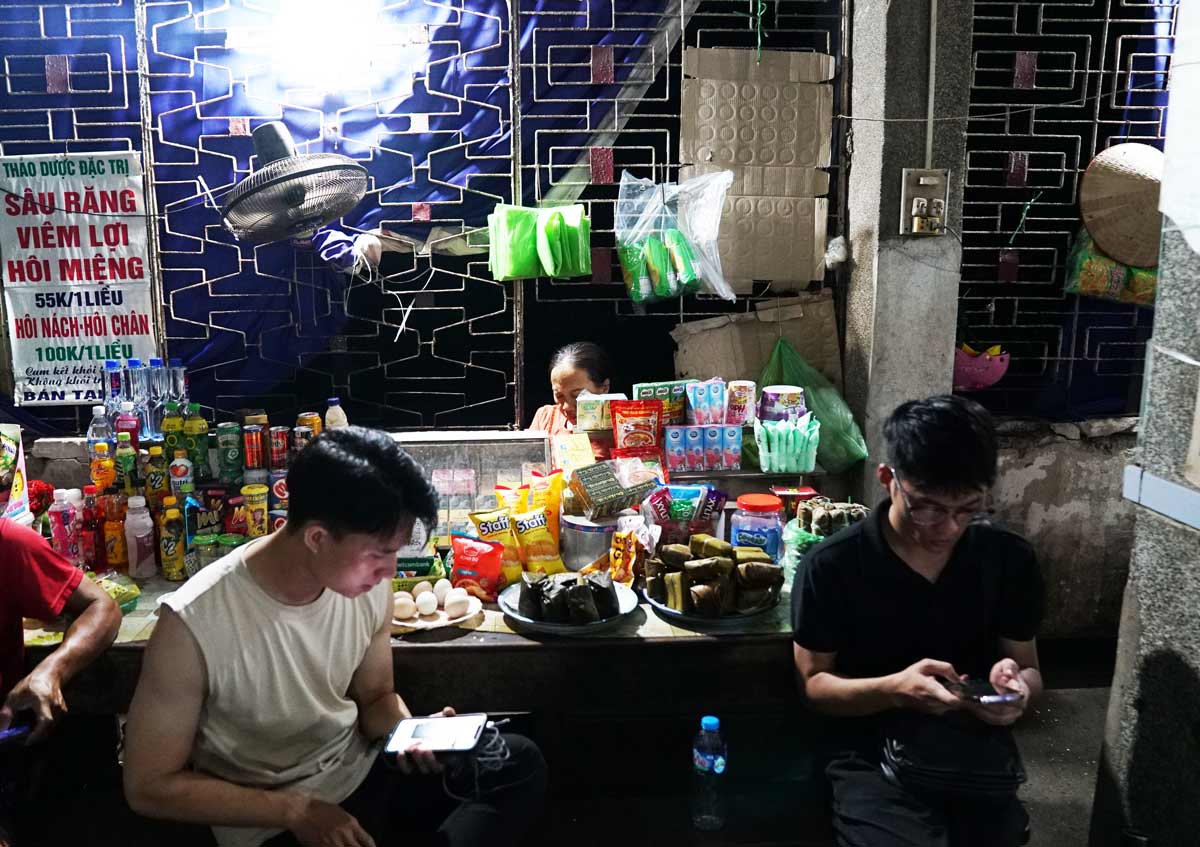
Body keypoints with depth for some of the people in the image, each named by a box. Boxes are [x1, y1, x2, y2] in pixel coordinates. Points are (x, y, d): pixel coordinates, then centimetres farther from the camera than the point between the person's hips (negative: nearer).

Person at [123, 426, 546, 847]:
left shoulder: (368, 584, -10)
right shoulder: (193, 624, -24)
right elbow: (149, 786, -14)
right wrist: (298, 810, -19)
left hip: (362, 771, 5)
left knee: (520, 762, -10)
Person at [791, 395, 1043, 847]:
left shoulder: (1010, 560, -1)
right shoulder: (831, 566, -11)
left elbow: (1029, 668, 10)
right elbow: (813, 683, -4)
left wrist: (1017, 685, -14)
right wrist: (893, 689, -23)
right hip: (874, 761, -3)